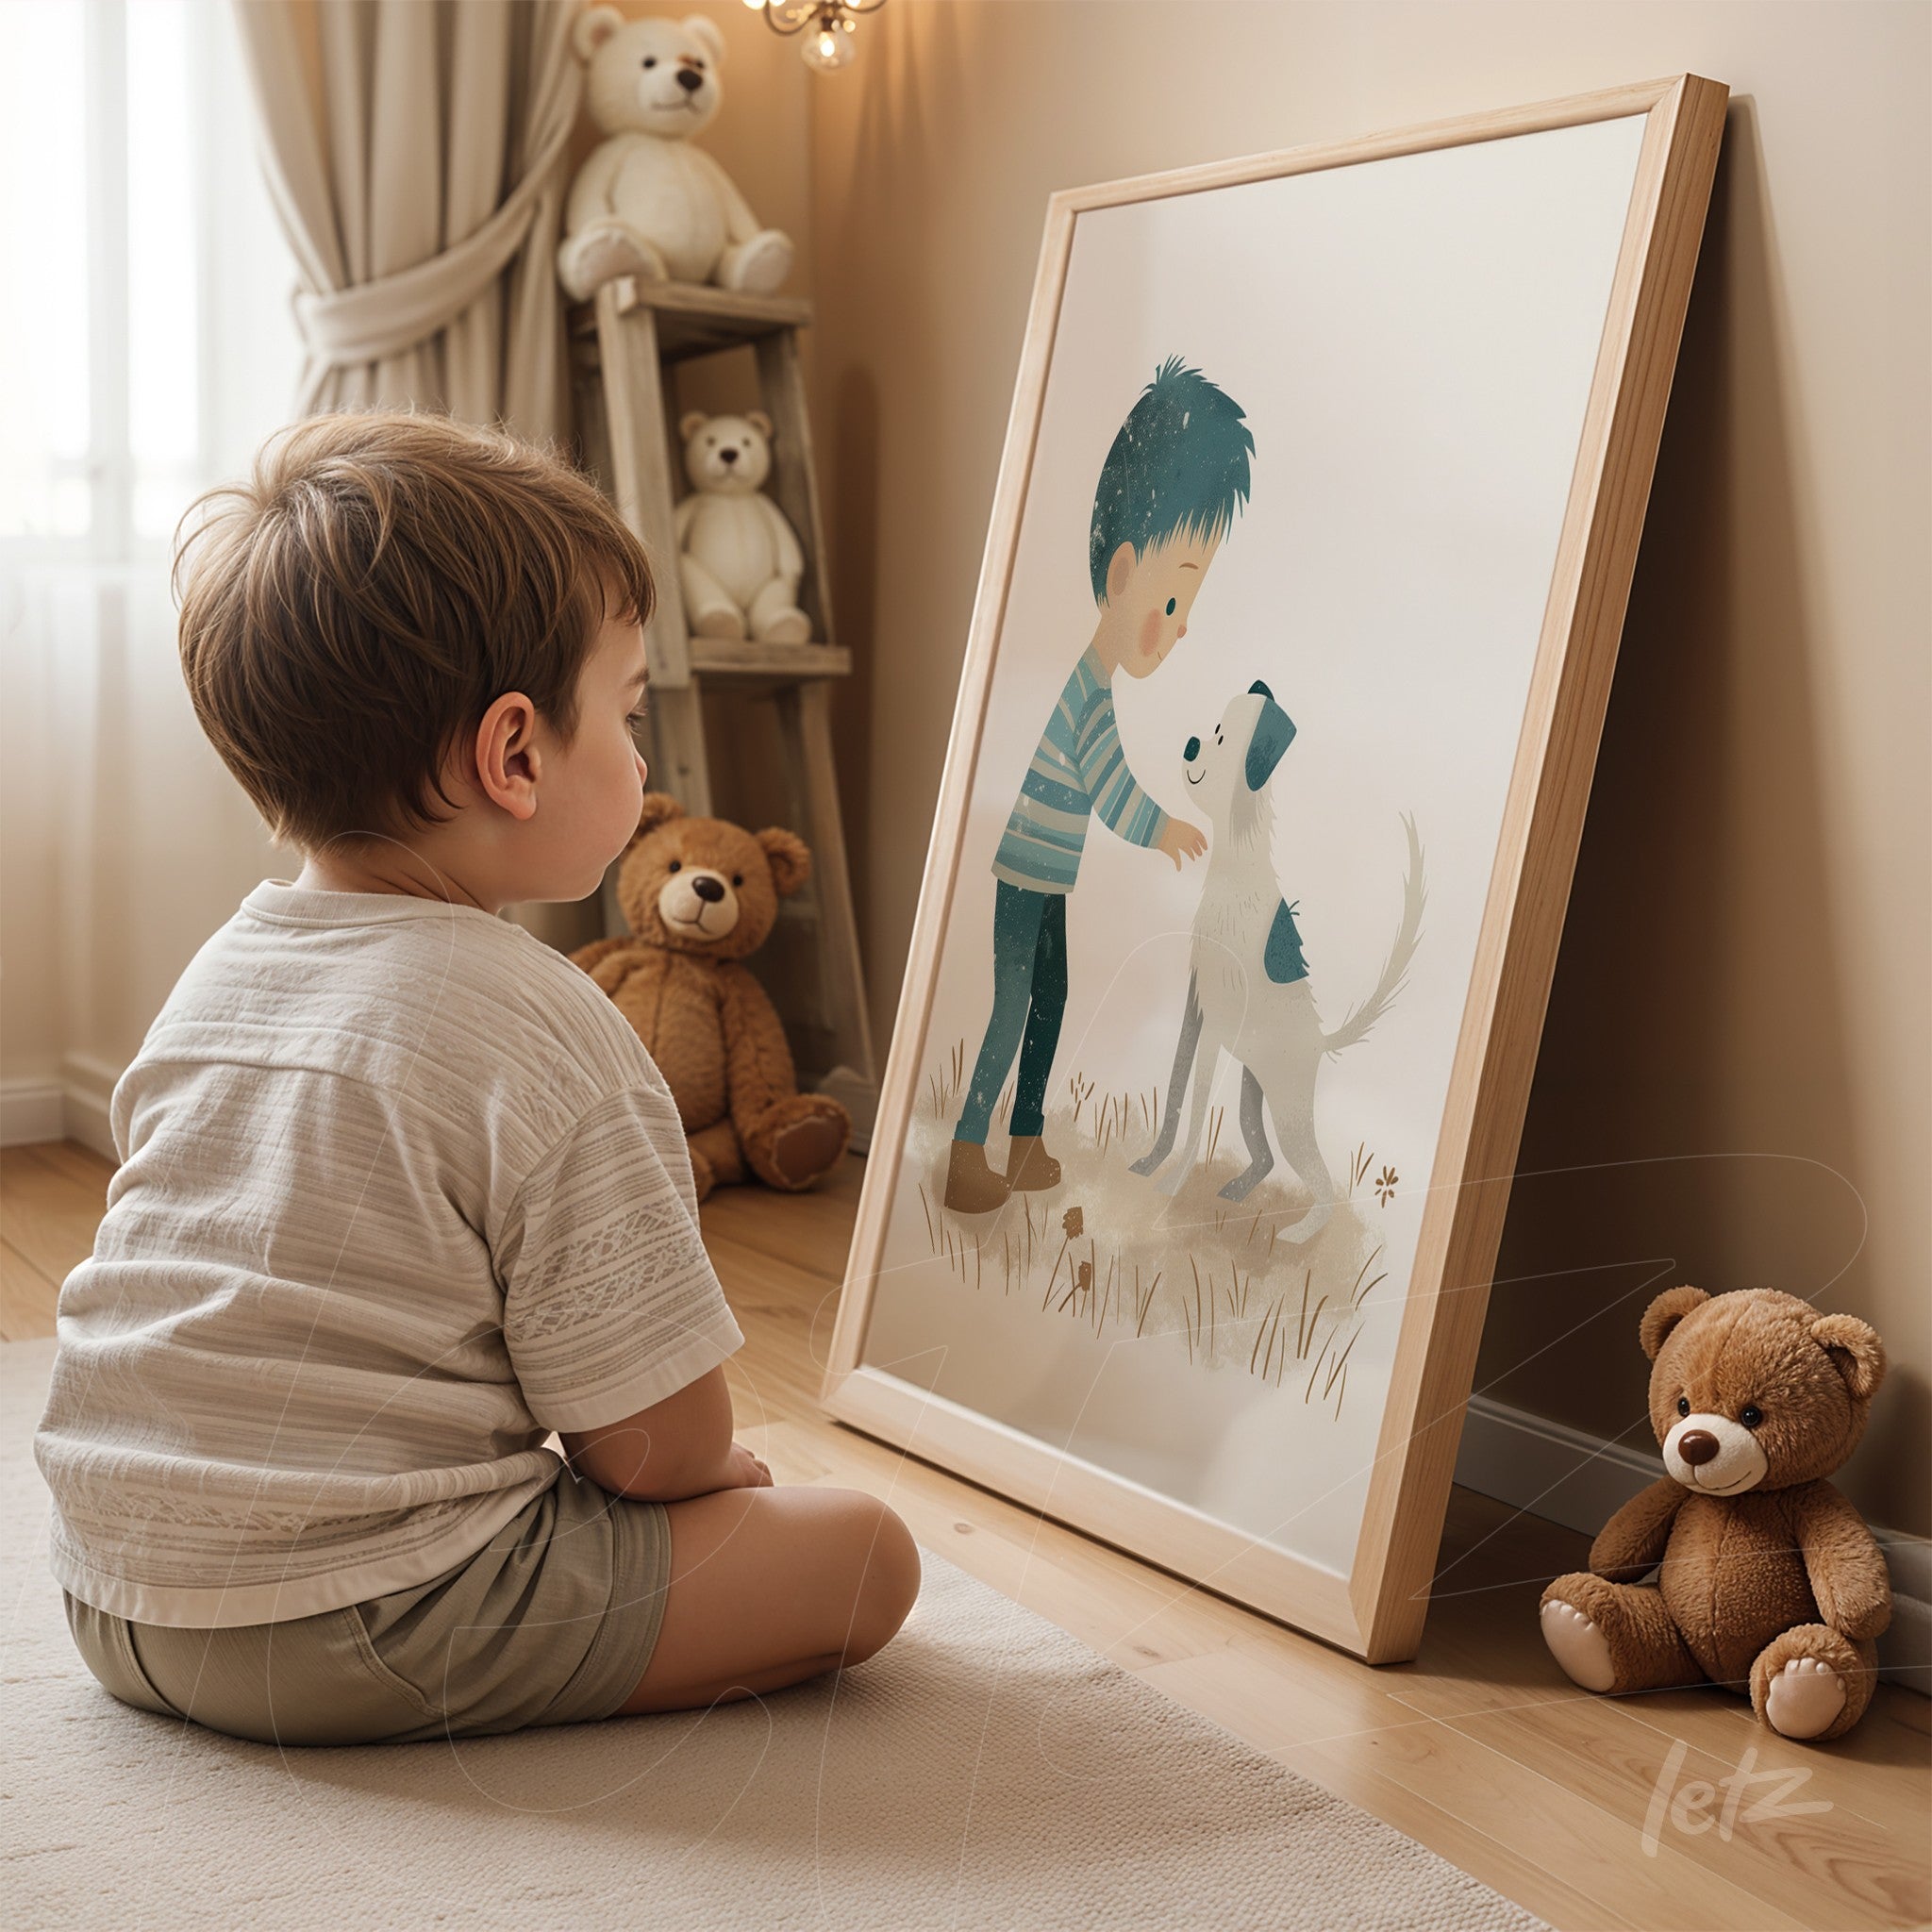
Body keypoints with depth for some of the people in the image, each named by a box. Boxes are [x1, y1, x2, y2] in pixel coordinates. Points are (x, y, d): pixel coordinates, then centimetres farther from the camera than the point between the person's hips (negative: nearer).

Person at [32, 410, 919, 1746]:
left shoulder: (212, 981, 7)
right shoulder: (546, 1037, -19)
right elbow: (658, 1439, -16)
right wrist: (718, 1472, 8)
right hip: (353, 1632, -8)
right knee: (865, 1552, -5)